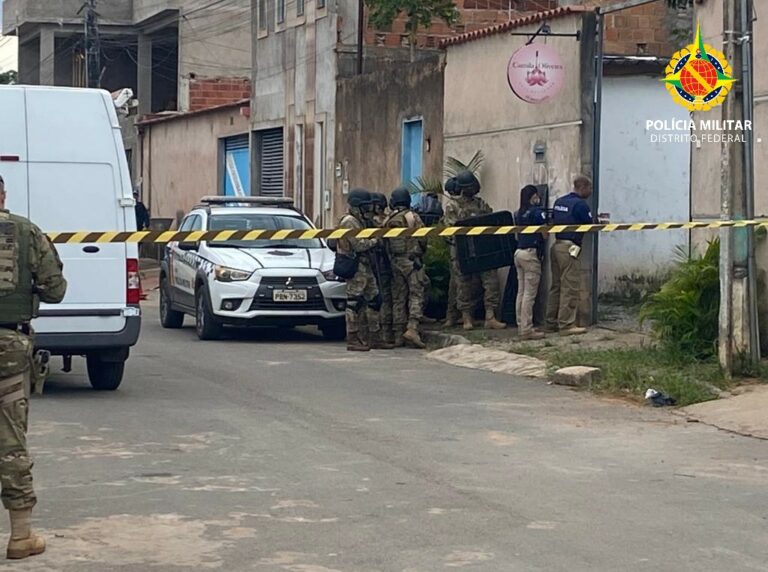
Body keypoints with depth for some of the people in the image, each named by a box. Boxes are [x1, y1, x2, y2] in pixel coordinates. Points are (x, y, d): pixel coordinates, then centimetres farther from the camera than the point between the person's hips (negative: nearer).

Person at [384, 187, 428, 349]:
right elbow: (422, 239, -6)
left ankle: (399, 335, 8)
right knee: (416, 295, -4)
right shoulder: (413, 217, -6)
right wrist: (420, 252, 13)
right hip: (412, 261, -4)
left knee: (398, 298, 8)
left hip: (394, 262, 4)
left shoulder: (387, 221, 6)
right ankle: (412, 329, -20)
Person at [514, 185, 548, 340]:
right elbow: (545, 234, -9)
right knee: (529, 294, -7)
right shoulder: (537, 212, -9)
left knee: (521, 292, 10)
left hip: (519, 252, 7)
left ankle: (521, 326, 13)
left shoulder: (518, 214, 11)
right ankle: (527, 330, -8)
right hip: (531, 253, -7)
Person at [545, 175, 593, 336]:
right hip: (569, 248, -8)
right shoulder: (580, 204, -11)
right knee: (570, 287, -5)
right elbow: (591, 227, -6)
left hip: (556, 245, 8)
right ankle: (566, 325, -6)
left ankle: (551, 322, 16)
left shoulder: (559, 202, 13)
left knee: (556, 286, 13)